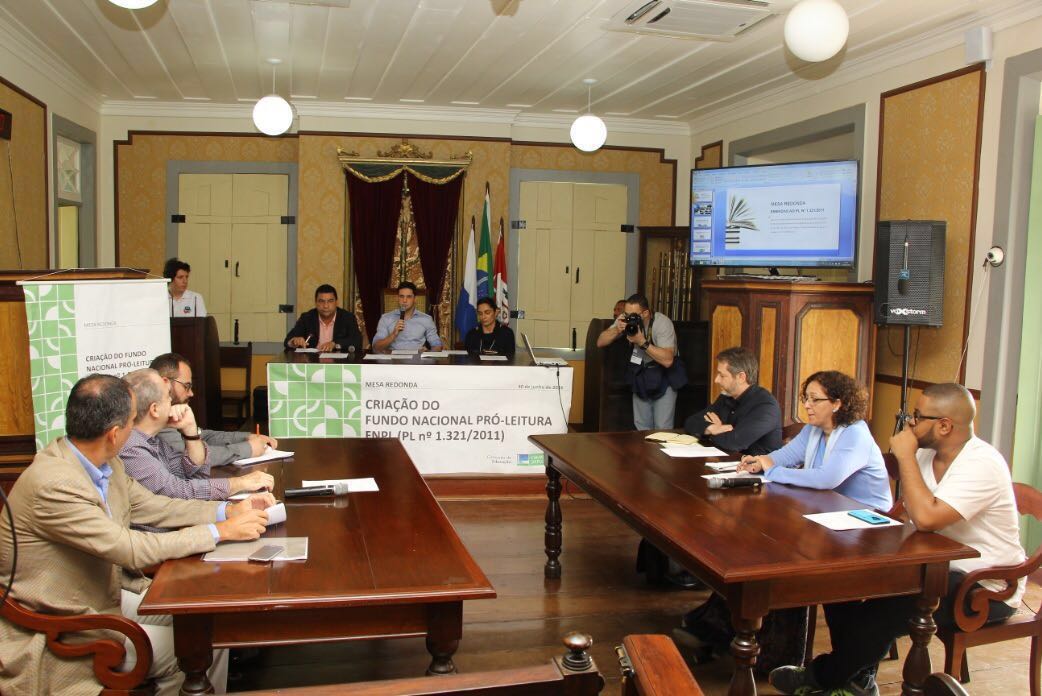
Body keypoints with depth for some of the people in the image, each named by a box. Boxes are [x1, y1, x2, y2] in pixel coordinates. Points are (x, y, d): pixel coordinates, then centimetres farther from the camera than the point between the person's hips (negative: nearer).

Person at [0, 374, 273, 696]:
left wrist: (228, 510, 0)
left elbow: (149, 506, 10)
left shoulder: (105, 464, -3)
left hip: (104, 593, 8)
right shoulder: (53, 484, -29)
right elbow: (132, 550, -29)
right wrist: (221, 532, -23)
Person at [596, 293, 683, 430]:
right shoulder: (626, 320, -10)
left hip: (664, 377, -4)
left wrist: (642, 342, -36)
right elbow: (600, 342, -8)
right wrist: (617, 330, -25)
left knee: (662, 430, -9)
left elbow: (667, 360, -32)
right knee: (641, 429, 7)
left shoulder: (662, 323, -24)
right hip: (640, 375, 5)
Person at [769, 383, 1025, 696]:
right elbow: (910, 512, 10)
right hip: (940, 565, 9)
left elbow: (926, 517, -35)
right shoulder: (927, 453, 3)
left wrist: (906, 456, -25)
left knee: (888, 607, -30)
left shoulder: (982, 464, -23)